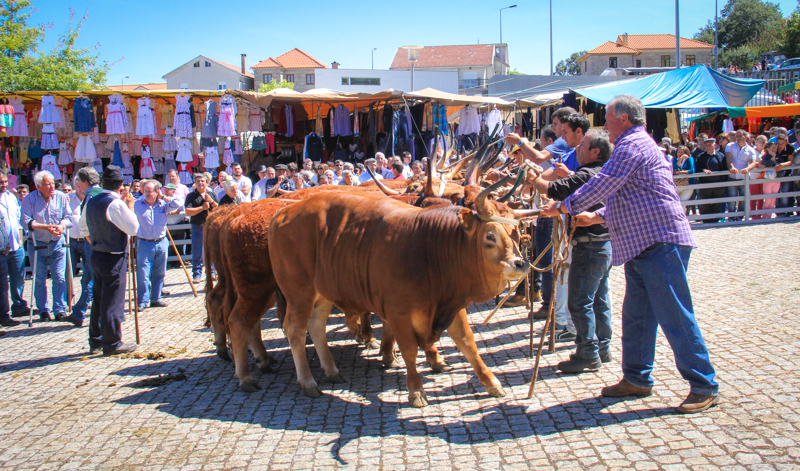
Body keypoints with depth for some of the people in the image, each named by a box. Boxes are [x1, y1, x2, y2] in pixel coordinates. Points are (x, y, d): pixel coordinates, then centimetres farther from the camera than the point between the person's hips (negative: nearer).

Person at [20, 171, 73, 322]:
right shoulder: (29, 199, -7)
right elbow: (25, 221, -14)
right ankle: (43, 311, 16)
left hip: (57, 243, 1)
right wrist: (46, 227, -22)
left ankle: (60, 310, 5)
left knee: (59, 278, -2)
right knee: (39, 280, 5)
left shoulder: (61, 197, -1)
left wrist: (62, 226, -21)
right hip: (37, 244, -1)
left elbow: (68, 217, 0)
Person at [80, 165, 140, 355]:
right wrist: (130, 206, -7)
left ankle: (95, 341, 24)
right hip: (114, 259, -8)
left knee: (98, 298, 16)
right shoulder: (116, 204, -19)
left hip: (96, 255, 8)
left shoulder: (91, 202, 7)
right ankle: (112, 344, 5)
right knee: (113, 300, -1)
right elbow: (133, 228, -16)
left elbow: (84, 228, 17)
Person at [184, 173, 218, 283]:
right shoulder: (191, 196, 1)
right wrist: (202, 207, -13)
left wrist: (211, 202, -7)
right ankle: (196, 274, 5)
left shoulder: (212, 195, 12)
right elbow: (188, 212, -10)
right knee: (196, 252, -1)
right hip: (197, 226, -2)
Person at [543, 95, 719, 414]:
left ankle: (704, 387, -2)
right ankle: (637, 379, 23)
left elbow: (602, 184, -16)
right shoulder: (636, 145, 23)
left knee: (675, 316, -8)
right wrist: (598, 217, 18)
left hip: (660, 243, -11)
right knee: (636, 316, 14)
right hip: (644, 245, 11)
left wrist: (563, 207, -6)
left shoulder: (632, 145, -11)